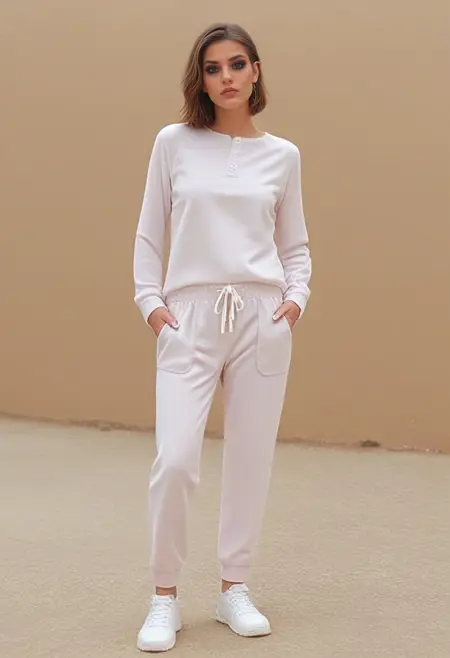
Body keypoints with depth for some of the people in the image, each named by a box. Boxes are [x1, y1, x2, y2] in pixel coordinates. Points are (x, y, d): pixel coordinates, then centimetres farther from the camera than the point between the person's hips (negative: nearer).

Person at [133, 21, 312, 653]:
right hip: (190, 317, -1)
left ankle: (235, 589, 22)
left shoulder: (282, 155, 8)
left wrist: (296, 298, -2)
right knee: (175, 460, -11)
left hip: (261, 316, 2)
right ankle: (165, 598, 8)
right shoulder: (174, 143, 5)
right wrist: (150, 300, -2)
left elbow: (296, 245, 14)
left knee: (251, 457, 5)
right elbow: (149, 235, 8)